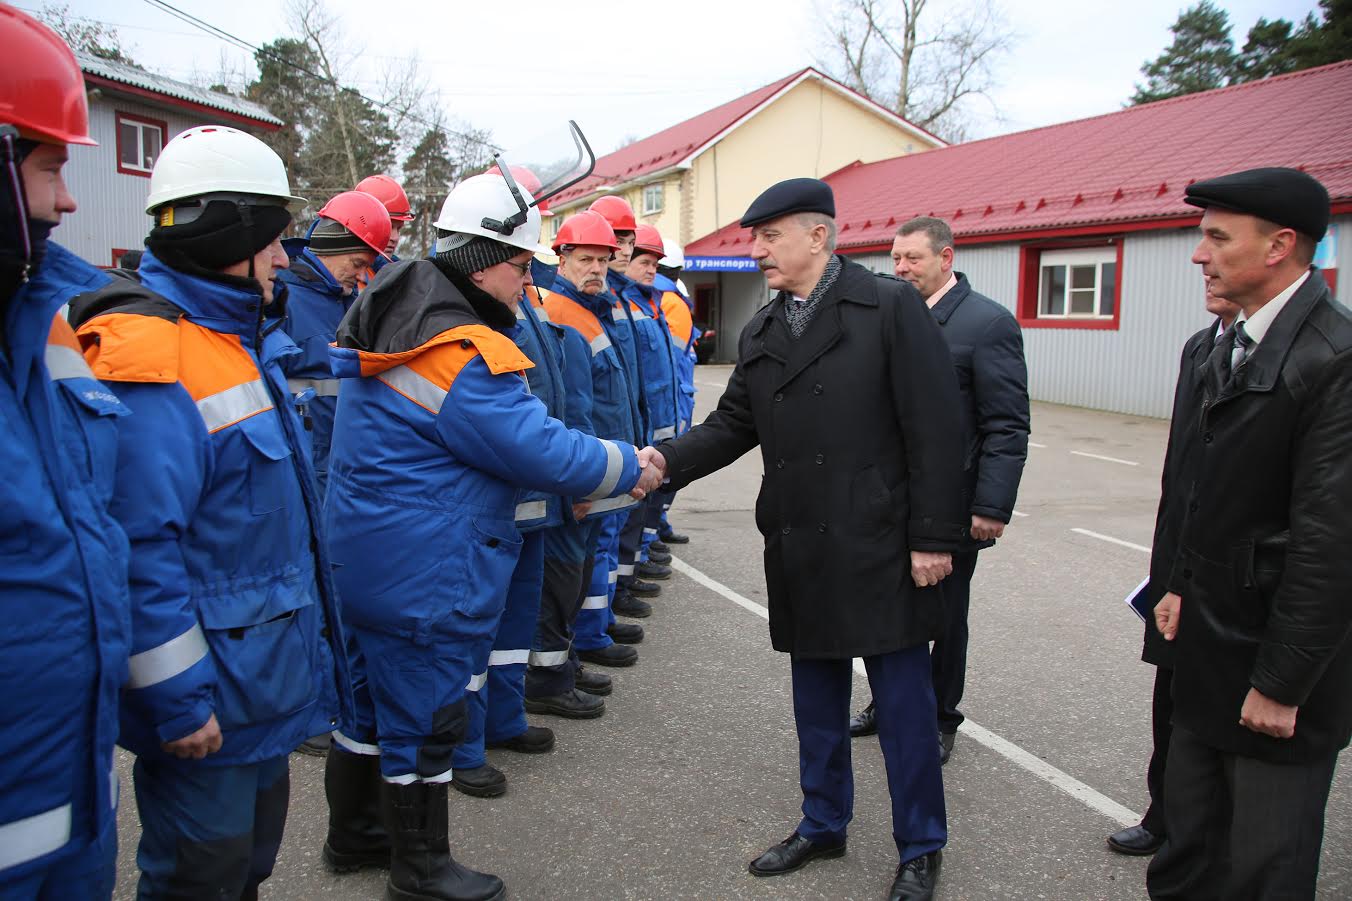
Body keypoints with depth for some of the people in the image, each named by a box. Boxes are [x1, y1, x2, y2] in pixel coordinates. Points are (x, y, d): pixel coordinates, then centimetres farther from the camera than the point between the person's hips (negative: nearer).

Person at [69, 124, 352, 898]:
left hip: (264, 678, 10)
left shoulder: (241, 339, 9)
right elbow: (139, 548, -27)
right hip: (207, 702, -9)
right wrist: (178, 701, -23)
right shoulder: (149, 356, -23)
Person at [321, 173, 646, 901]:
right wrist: (626, 467, -8)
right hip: (425, 575, -10)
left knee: (372, 693, 23)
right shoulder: (461, 355, -24)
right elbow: (540, 449, -22)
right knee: (426, 713, 6)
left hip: (366, 559, 10)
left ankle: (351, 829, 42)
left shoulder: (398, 321, 7)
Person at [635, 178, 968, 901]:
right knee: (815, 695, 18)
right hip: (799, 553, 6)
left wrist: (934, 535, -13)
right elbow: (732, 425, 9)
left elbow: (934, 429, -11)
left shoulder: (892, 307, -7)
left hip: (878, 546, -5)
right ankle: (823, 823, 37)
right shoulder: (760, 333, 11)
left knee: (902, 700, 5)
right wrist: (665, 460, -8)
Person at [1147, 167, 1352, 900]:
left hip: (1274, 649, -8)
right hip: (1213, 641, 8)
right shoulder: (1234, 344, 7)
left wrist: (1282, 682, -18)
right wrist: (1183, 585, 13)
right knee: (1189, 822, 21)